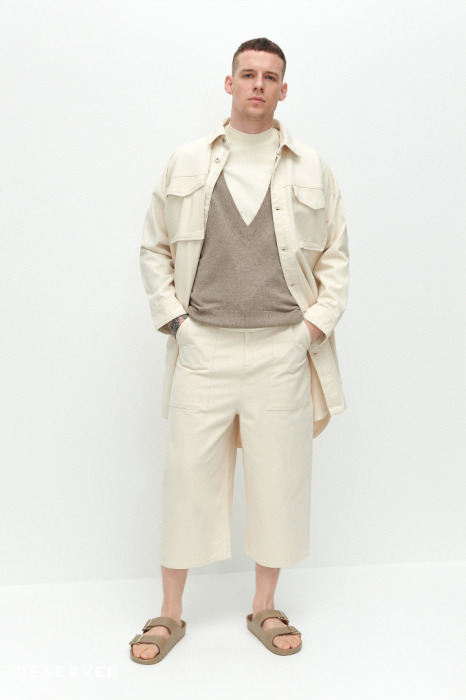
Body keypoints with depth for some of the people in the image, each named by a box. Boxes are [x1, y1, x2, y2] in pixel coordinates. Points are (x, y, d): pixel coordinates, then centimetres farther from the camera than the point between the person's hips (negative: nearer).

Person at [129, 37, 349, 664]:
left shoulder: (312, 171, 8)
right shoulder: (185, 165, 8)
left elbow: (335, 255, 12)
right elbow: (154, 248, 13)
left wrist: (317, 323, 0)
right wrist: (171, 317, 2)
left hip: (282, 351, 1)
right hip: (203, 351, 0)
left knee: (278, 479, 7)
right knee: (188, 477, 4)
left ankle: (264, 607, 26)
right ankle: (170, 613, 21)